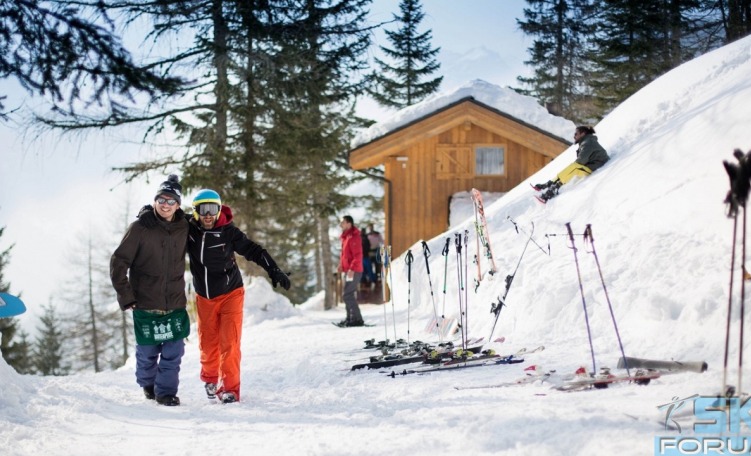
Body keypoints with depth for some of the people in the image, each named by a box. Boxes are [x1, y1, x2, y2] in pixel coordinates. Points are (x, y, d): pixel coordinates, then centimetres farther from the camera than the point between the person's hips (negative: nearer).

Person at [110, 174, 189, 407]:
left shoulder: (183, 228, 3)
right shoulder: (140, 228, -7)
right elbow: (118, 261, -5)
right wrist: (125, 296, -8)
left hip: (175, 304, 2)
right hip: (145, 304, -2)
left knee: (174, 351, -3)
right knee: (147, 351, 6)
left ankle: (166, 391, 10)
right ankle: (147, 383, 32)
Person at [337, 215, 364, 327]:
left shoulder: (353, 237, -16)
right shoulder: (346, 236, 15)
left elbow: (358, 255, -21)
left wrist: (352, 269, -26)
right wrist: (341, 265, 13)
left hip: (353, 271, -10)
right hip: (348, 270, 10)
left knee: (347, 295, -11)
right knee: (349, 295, 14)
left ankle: (357, 319, -9)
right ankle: (350, 318, 21)